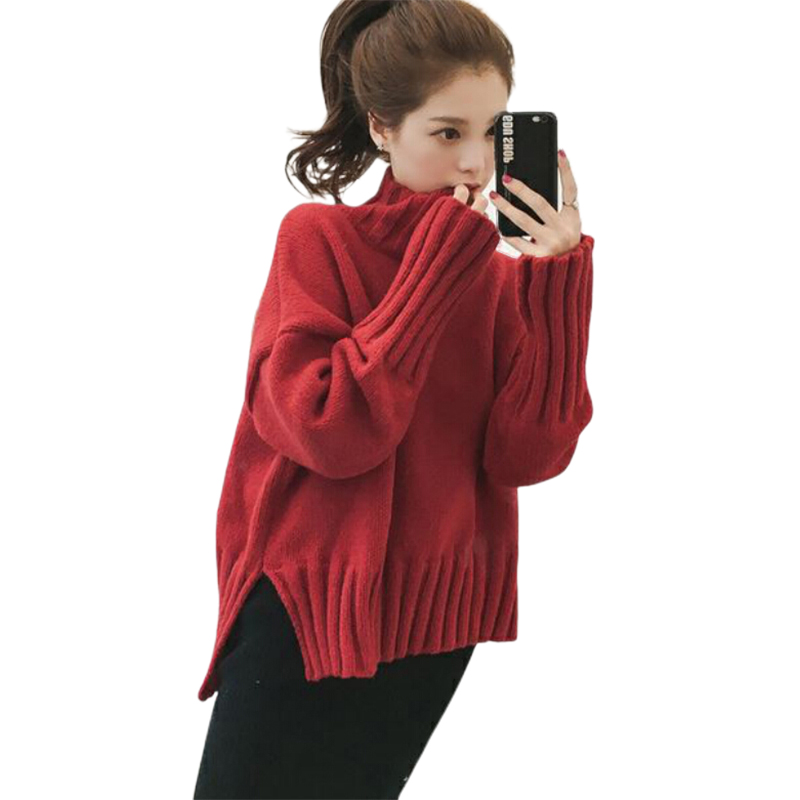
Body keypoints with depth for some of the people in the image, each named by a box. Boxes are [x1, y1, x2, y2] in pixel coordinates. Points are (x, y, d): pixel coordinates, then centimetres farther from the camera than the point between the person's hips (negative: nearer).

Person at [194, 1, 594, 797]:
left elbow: (526, 454, -9)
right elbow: (332, 430, -20)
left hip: (436, 619, 3)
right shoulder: (317, 238, -8)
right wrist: (440, 264, -19)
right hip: (306, 615, -3)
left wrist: (556, 278, -16)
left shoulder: (498, 272, 1)